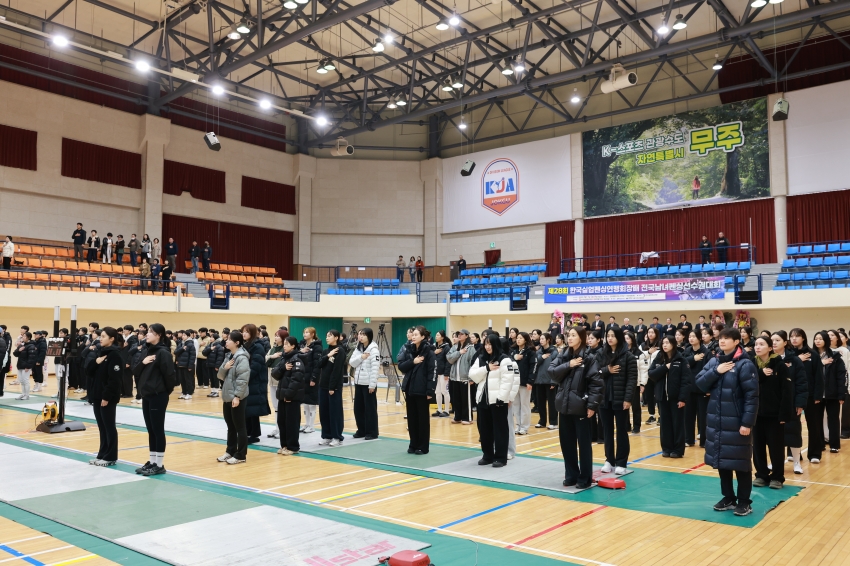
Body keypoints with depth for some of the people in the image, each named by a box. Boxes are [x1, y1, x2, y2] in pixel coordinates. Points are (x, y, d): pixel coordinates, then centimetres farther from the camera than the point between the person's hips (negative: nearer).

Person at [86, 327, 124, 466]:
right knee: (102, 427, 13)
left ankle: (111, 457, 7)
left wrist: (107, 396, -20)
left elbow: (115, 379, -19)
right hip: (97, 395, 8)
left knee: (109, 426, -1)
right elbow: (88, 371, 11)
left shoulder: (115, 355, -14)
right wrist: (95, 363, -8)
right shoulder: (100, 352, 13)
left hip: (108, 397, -8)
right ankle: (103, 455, 20)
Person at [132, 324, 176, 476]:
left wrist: (167, 391, -4)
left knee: (158, 430, -2)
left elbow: (169, 374, -18)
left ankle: (159, 465, 6)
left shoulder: (163, 352, -15)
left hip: (158, 396, -8)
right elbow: (135, 372, 10)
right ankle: (152, 462, 21)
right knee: (151, 430, 13)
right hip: (146, 395, 8)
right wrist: (142, 363, -9)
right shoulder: (148, 351, 12)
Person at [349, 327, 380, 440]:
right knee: (358, 407, 11)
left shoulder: (373, 349, -12)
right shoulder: (358, 348, 11)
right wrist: (361, 357, -13)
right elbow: (351, 363, 5)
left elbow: (375, 368, -16)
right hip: (358, 382, 7)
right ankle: (361, 430, 23)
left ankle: (372, 432, 8)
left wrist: (372, 384, -20)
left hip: (368, 383, -7)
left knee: (370, 408, 0)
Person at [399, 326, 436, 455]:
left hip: (422, 391, -6)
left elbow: (432, 372, -13)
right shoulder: (409, 350, 8)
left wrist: (430, 391, -18)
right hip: (410, 389, 6)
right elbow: (401, 367, 4)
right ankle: (413, 445, 20)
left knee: (423, 418, 4)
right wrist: (412, 362, -14)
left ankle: (423, 447, 12)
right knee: (411, 418, 10)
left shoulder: (429, 352, -10)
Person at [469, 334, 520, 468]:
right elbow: (473, 375, 3)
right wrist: (486, 368, -10)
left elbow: (508, 380, -14)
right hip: (482, 399, 6)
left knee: (499, 428, 1)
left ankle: (500, 457, 9)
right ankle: (487, 455, 24)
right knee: (484, 428, 12)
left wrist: (502, 397, -19)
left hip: (497, 400, -6)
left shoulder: (504, 359, -8)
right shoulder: (481, 358, 12)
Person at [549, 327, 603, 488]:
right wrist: (568, 365, -13)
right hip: (565, 405, 6)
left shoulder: (589, 358, -7)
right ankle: (571, 476, 23)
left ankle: (585, 479, 13)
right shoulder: (564, 356, 10)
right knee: (567, 442, 11)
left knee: (584, 443, 3)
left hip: (580, 406, -6)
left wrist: (592, 405, -18)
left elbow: (596, 383, -12)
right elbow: (551, 372, -1)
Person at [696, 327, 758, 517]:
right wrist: (715, 372, -13)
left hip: (736, 422, -6)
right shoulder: (714, 362, 7)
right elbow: (700, 384, 2)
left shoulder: (745, 364, -11)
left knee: (741, 462, 5)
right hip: (716, 421, 6)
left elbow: (752, 396, -14)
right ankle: (728, 498, 27)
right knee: (721, 460, 13)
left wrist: (747, 422, -18)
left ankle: (744, 502, 18)